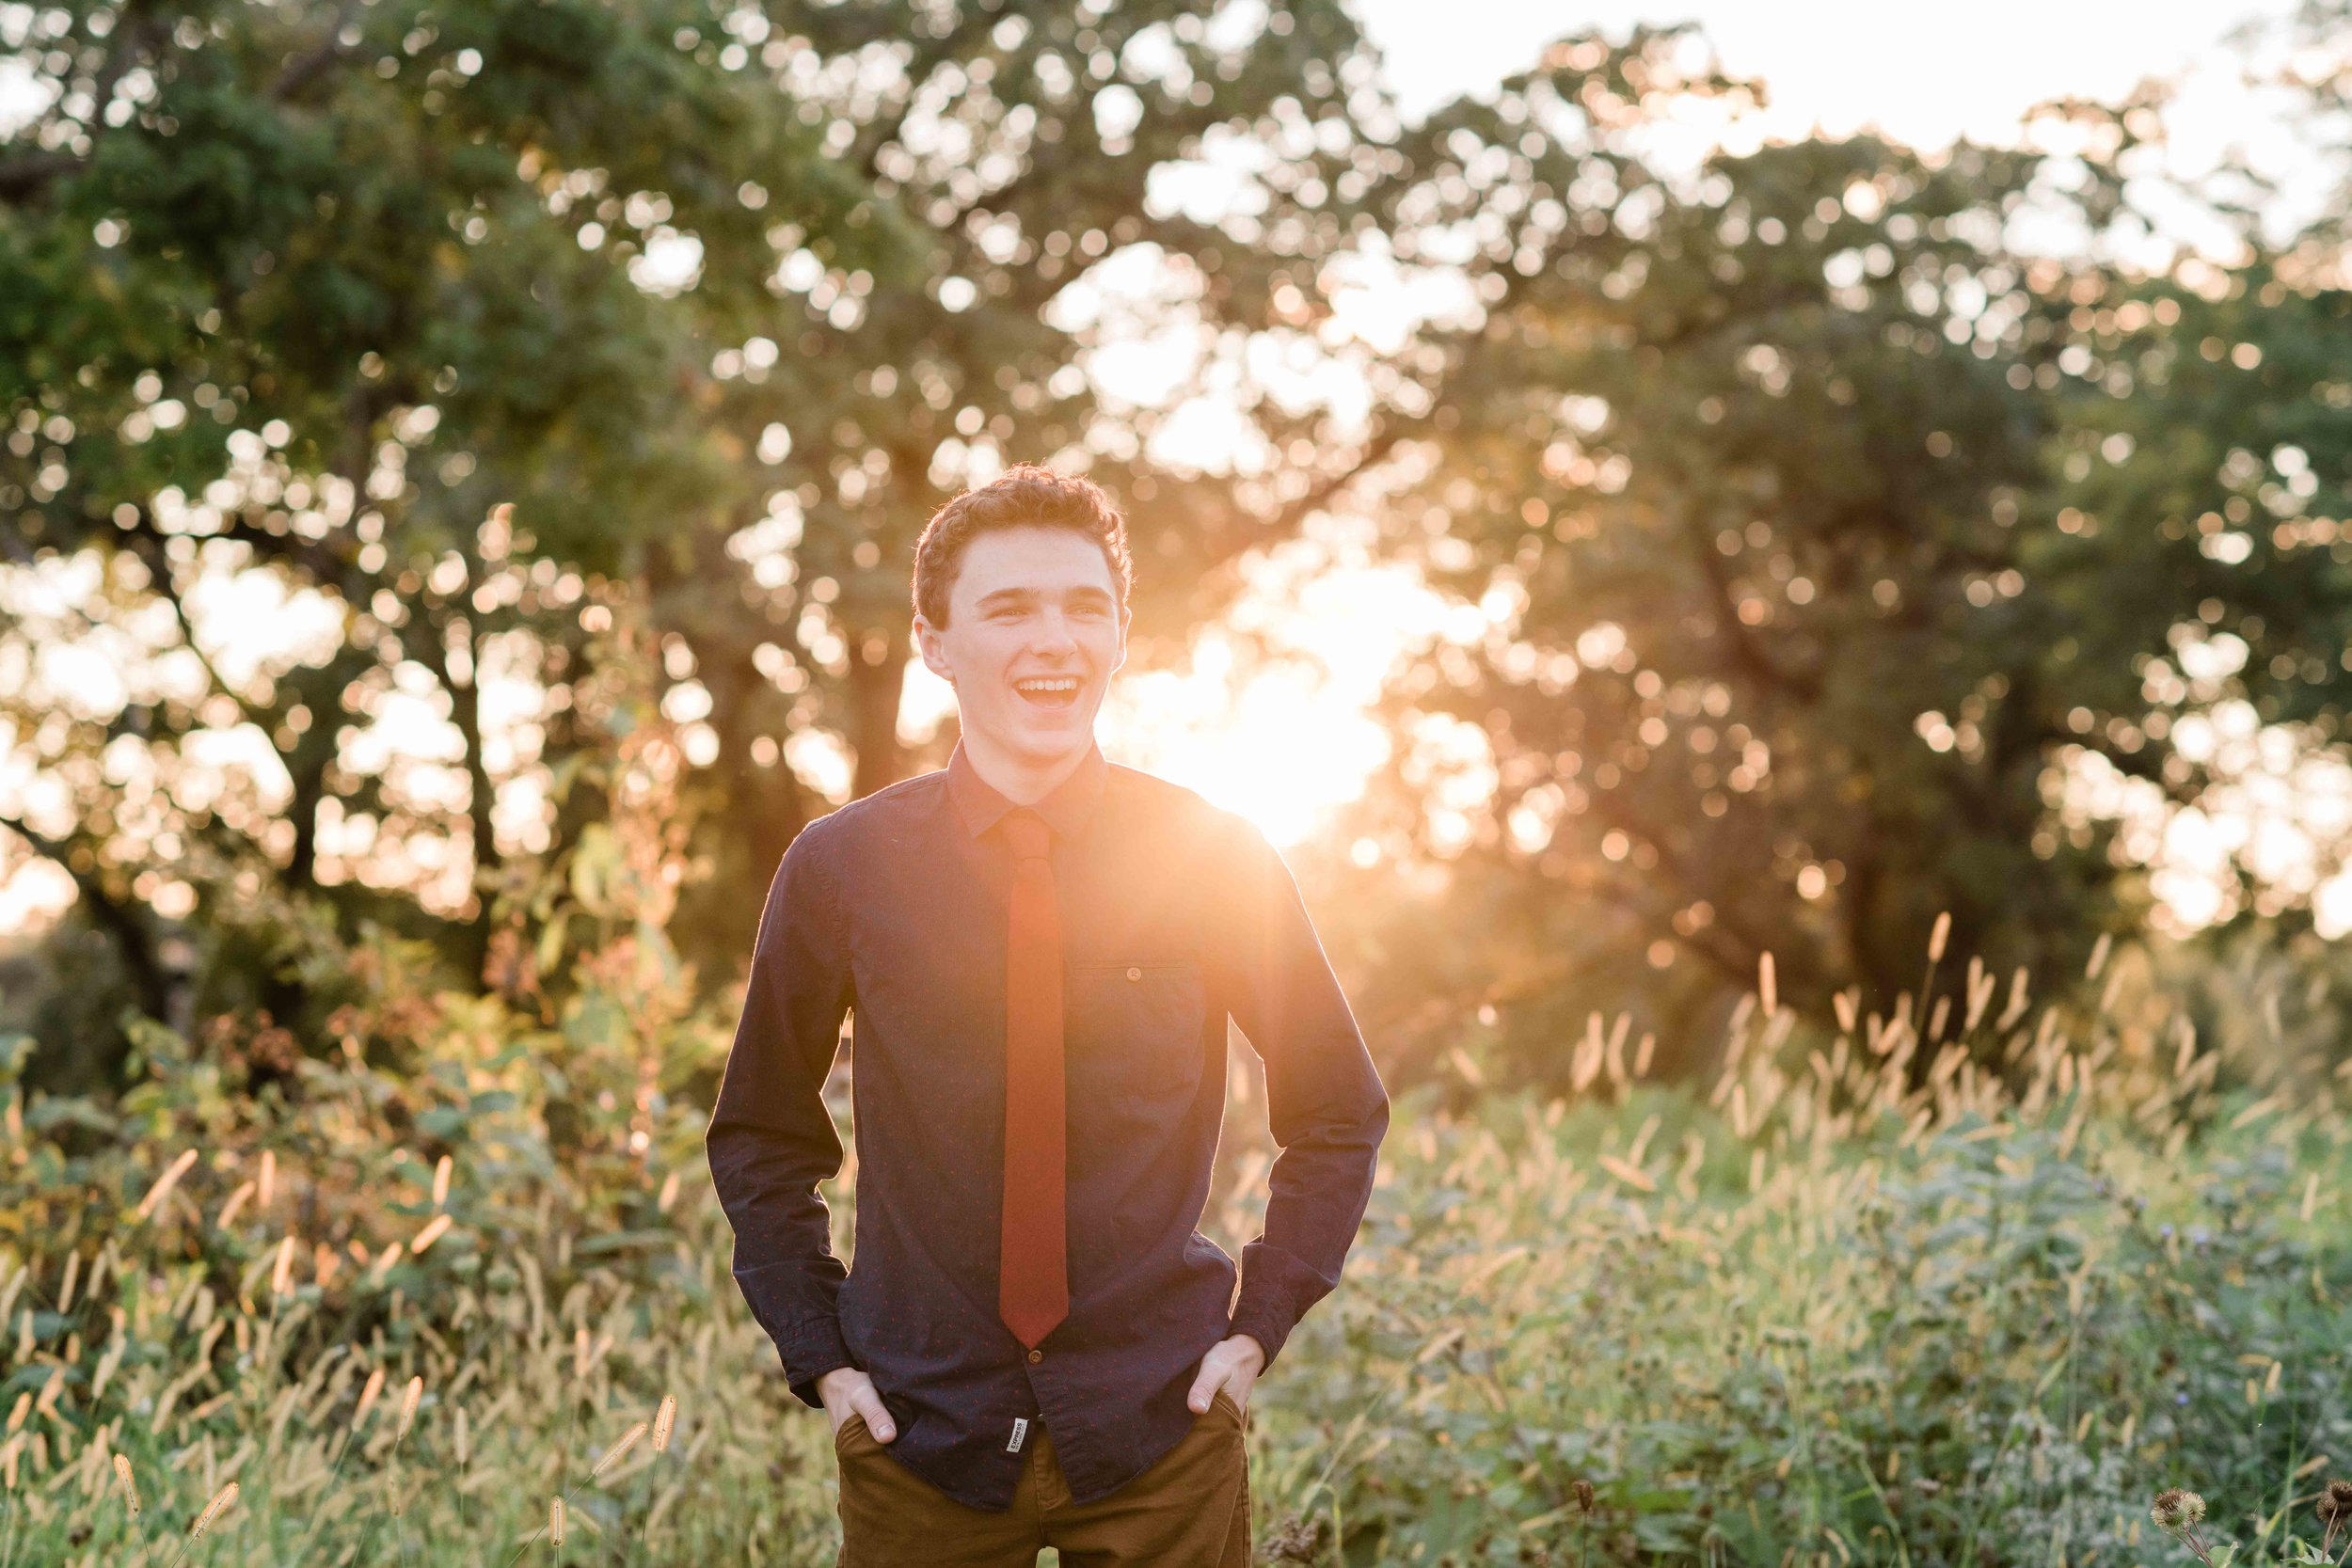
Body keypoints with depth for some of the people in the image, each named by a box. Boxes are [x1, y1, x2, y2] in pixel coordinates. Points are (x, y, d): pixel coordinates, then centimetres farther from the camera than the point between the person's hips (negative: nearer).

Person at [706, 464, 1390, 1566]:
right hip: (919, 1434, 0)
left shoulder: (1215, 858, -4)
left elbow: (1339, 1114, 8)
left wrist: (1259, 1325, 0)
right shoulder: (840, 869, -4)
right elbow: (761, 1136, 9)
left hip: (1161, 1433, 0)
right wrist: (818, 1356, 1)